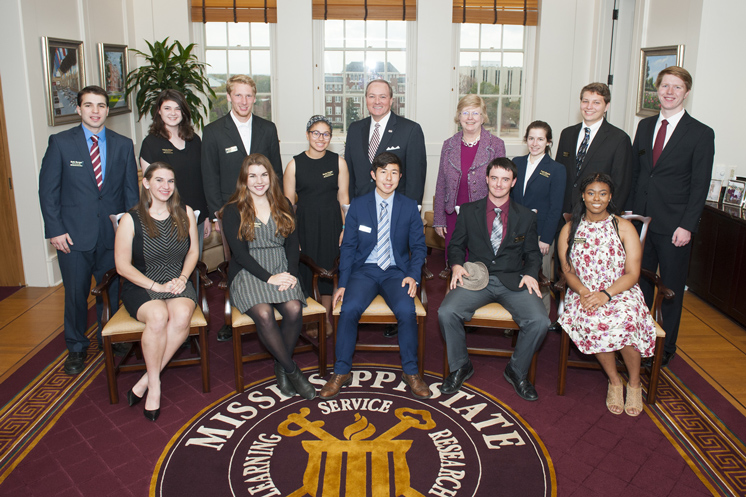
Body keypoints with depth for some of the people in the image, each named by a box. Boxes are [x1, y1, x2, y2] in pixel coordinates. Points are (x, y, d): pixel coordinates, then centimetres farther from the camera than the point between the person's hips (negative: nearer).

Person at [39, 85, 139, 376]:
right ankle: (76, 348, 27)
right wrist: (54, 230, -7)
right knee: (75, 294, 7)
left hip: (113, 234, 2)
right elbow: (48, 190, -1)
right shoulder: (60, 143, -1)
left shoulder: (123, 145, 5)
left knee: (111, 292, 9)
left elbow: (131, 190, 7)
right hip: (73, 235, -1)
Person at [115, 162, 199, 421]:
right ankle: (154, 385, -15)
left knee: (182, 315, -32)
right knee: (158, 316, -35)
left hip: (178, 282, 2)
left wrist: (183, 277, -4)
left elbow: (194, 250, 14)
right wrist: (156, 285, -15)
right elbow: (122, 265, -5)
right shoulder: (131, 220, -4)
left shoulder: (185, 213, 6)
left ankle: (145, 381, -18)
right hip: (141, 285, -2)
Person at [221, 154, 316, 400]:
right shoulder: (233, 211, 3)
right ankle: (292, 370, -14)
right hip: (248, 273, -2)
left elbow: (293, 245, 10)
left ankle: (281, 366, -6)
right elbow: (240, 253, -6)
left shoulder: (284, 206, 14)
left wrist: (291, 274, -8)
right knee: (264, 314, -32)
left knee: (294, 309, -28)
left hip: (282, 270, 3)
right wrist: (269, 278, -16)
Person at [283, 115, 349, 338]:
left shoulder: (338, 162, 2)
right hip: (305, 224, -1)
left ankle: (326, 318, 27)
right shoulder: (295, 164, -2)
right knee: (304, 270, 2)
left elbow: (343, 198, 3)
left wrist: (346, 228, -3)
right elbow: (288, 202, 0)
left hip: (332, 224, 1)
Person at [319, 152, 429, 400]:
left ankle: (410, 371, -8)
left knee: (406, 310, -29)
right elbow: (348, 247, 5)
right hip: (364, 270, 0)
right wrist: (342, 284, -5)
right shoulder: (358, 206, 5)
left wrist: (413, 276, -8)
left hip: (397, 271, 0)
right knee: (349, 308, -28)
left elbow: (418, 246, 9)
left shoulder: (409, 207, 6)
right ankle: (341, 372, -10)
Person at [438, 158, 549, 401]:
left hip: (513, 281, 1)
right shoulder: (468, 211, 10)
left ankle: (517, 371, 3)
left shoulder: (526, 216, 12)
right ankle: (460, 367, -1)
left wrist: (530, 273, -7)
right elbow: (456, 245, 13)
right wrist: (456, 265, -8)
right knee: (446, 312, -27)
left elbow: (532, 254, 14)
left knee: (539, 321, -25)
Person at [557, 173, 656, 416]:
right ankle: (614, 381, -9)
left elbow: (632, 273, -4)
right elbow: (568, 270, 4)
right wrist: (583, 292, -17)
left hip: (620, 292, -1)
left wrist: (606, 294, -21)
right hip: (584, 293, 1)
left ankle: (634, 383, -7)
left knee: (624, 319, -33)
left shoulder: (624, 227, 2)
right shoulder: (570, 229, 8)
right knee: (591, 320, -33)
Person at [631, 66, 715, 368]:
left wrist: (686, 226, -14)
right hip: (640, 219, 4)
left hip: (674, 226, -4)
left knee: (671, 289, 8)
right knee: (639, 285, 10)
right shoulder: (645, 126, 10)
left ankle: (665, 348, 22)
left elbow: (699, 186, -7)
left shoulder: (701, 134, -4)